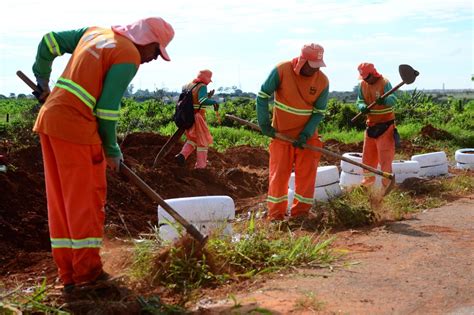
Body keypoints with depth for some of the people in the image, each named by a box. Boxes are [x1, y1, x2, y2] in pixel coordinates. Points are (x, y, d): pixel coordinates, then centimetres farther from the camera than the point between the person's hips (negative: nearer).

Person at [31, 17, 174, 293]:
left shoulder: (95, 32, 15)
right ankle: (87, 270, 10)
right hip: (75, 126, -9)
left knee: (60, 199, 10)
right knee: (87, 198, 2)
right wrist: (112, 150, 0)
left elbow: (50, 41, 19)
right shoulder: (129, 56, -9)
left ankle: (68, 273, 17)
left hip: (48, 118, 9)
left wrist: (43, 81, 30)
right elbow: (107, 108, -12)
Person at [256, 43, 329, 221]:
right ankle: (276, 215, 10)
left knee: (306, 173, 1)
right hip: (281, 133, -1)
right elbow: (263, 95, -7)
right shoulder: (281, 71, -16)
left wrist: (306, 135, -17)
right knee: (278, 173, 1)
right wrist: (264, 123, -9)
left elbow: (319, 112, -6)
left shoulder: (322, 81, -11)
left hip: (307, 134, 1)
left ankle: (300, 213, 13)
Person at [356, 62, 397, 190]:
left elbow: (393, 99, -26)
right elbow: (360, 102, 3)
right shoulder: (362, 85, 2)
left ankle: (387, 182, 1)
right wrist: (363, 107, -21)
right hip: (371, 124, 6)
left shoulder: (384, 83, -15)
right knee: (368, 153, 13)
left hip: (385, 123, -6)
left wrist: (384, 100, -49)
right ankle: (369, 178, 28)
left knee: (385, 154, -5)